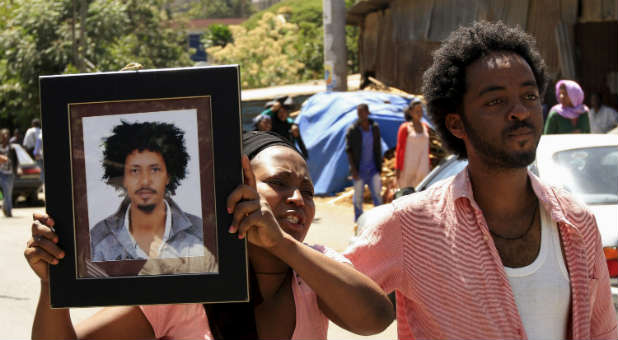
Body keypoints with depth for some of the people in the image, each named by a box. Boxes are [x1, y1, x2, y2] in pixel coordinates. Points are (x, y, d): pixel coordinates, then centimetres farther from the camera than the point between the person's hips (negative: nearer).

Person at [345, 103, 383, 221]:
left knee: (377, 195, -3)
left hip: (373, 169, 3)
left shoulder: (375, 127, 2)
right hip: (359, 170, -3)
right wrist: (353, 169, -15)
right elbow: (348, 150, -8)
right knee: (358, 196, 5)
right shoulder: (352, 130, -9)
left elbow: (378, 147, 9)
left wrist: (379, 166, 9)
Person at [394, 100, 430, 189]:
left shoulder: (425, 127, 12)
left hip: (422, 168, 4)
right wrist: (398, 169, -7)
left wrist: (428, 167, 16)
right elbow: (399, 149, -3)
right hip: (408, 167, -4)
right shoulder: (405, 128, -3)